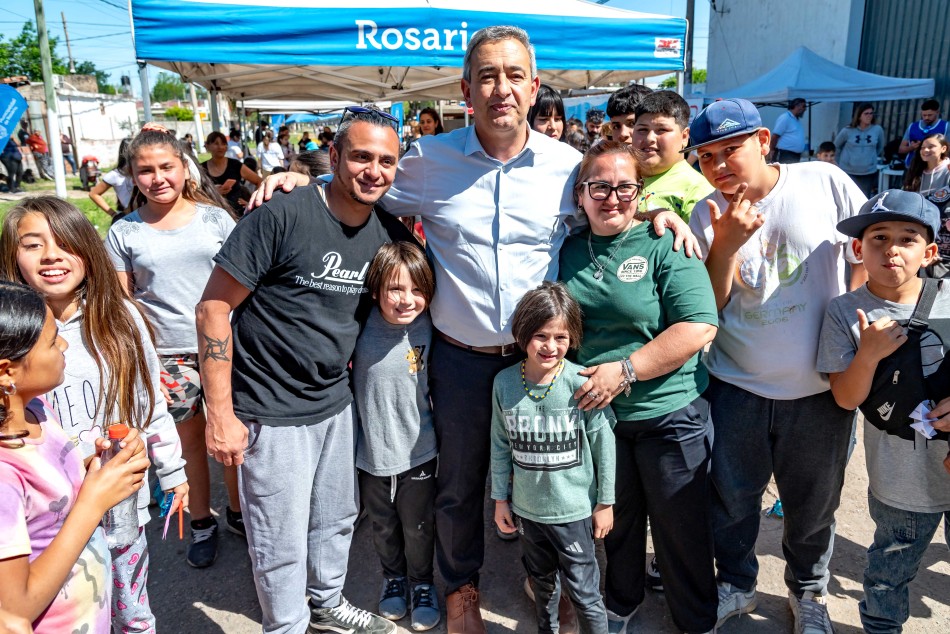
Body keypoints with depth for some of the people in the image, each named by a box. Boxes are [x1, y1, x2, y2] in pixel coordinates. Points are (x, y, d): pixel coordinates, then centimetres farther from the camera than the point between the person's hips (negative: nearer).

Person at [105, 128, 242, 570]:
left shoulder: (215, 218, 2)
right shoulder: (124, 232, 2)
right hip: (168, 356, 0)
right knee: (190, 439, 11)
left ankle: (237, 511, 30)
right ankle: (201, 525, 30)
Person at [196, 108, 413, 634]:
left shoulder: (390, 233, -1)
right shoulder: (281, 216, -19)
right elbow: (213, 308, -16)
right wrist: (220, 413, -17)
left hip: (337, 404, 6)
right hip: (273, 413, -6)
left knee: (337, 520, 23)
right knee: (282, 545, 8)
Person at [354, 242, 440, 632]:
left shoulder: (428, 330, -13)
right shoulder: (360, 326, -14)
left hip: (418, 454, -1)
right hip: (371, 455, 1)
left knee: (419, 529, 17)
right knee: (383, 527, 22)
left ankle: (422, 584, 43)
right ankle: (393, 577, 49)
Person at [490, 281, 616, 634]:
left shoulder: (580, 383, -19)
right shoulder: (504, 383, -10)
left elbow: (603, 443, -9)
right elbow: (501, 445, 2)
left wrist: (605, 501, -3)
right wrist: (500, 498, 7)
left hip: (574, 509, -4)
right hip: (527, 508, 4)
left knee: (584, 591, 8)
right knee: (541, 581, 25)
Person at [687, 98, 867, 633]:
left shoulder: (826, 183, -8)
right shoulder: (708, 216, -4)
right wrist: (725, 247, -20)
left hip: (820, 389, 0)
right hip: (736, 388, 1)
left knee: (814, 506, 18)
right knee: (731, 500, 15)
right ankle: (736, 586, 42)